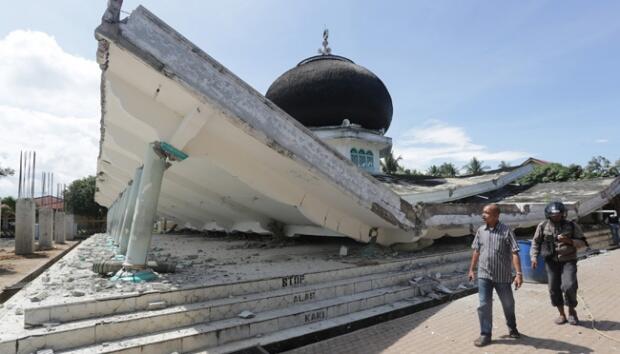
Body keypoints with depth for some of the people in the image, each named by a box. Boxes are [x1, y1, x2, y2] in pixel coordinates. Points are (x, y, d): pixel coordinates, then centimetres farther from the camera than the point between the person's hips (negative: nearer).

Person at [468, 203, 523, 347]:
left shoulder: (506, 231, -12)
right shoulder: (481, 231, 1)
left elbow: (514, 253, -15)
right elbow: (476, 251, 11)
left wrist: (519, 273, -22)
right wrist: (471, 269, 14)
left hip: (503, 276, -2)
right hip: (484, 275, 2)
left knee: (508, 304, 17)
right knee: (484, 305, 1)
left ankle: (512, 328, 42)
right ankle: (485, 334, 14)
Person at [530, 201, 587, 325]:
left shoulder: (571, 225, -1)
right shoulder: (543, 226, -1)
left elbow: (582, 242, 2)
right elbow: (535, 242, 3)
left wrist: (569, 241, -17)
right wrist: (534, 257, -8)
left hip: (568, 261, -1)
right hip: (551, 261, 1)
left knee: (569, 286, -15)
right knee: (554, 289, 5)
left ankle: (572, 311, 13)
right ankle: (562, 314, 24)